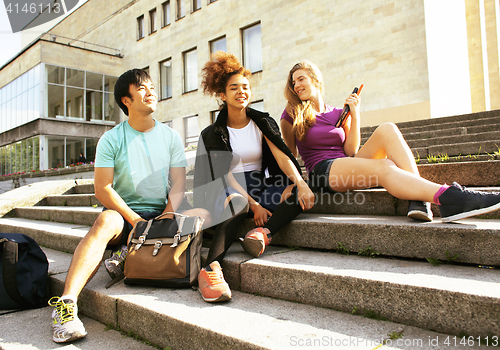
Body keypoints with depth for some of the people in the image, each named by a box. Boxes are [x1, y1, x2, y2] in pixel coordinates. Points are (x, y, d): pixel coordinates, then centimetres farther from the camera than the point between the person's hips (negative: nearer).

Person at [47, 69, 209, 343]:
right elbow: (103, 189, -7)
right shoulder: (111, 140, 1)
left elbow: (178, 185, 1)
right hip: (123, 213, -2)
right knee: (106, 220, -36)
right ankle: (67, 302, -40)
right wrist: (136, 220, -18)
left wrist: (165, 219, -17)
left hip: (161, 214, 3)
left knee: (204, 215, -24)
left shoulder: (171, 137, 8)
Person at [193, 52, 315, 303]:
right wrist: (253, 205, -22)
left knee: (301, 194, -25)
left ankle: (262, 232, -38)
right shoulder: (213, 133, 2)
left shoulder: (263, 122, 10)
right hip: (230, 190, -3)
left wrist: (300, 183, -26)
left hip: (261, 186, 3)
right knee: (237, 202, -39)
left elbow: (282, 155, -5)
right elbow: (225, 176, -7)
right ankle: (211, 268, -48)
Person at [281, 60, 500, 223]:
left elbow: (350, 151, 6)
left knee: (387, 129, -22)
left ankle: (418, 199, -38)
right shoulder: (291, 115, 7)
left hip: (346, 164, 5)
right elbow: (289, 154, 11)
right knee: (384, 167, -33)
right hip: (322, 172, -5)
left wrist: (355, 115, 0)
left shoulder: (339, 114, 16)